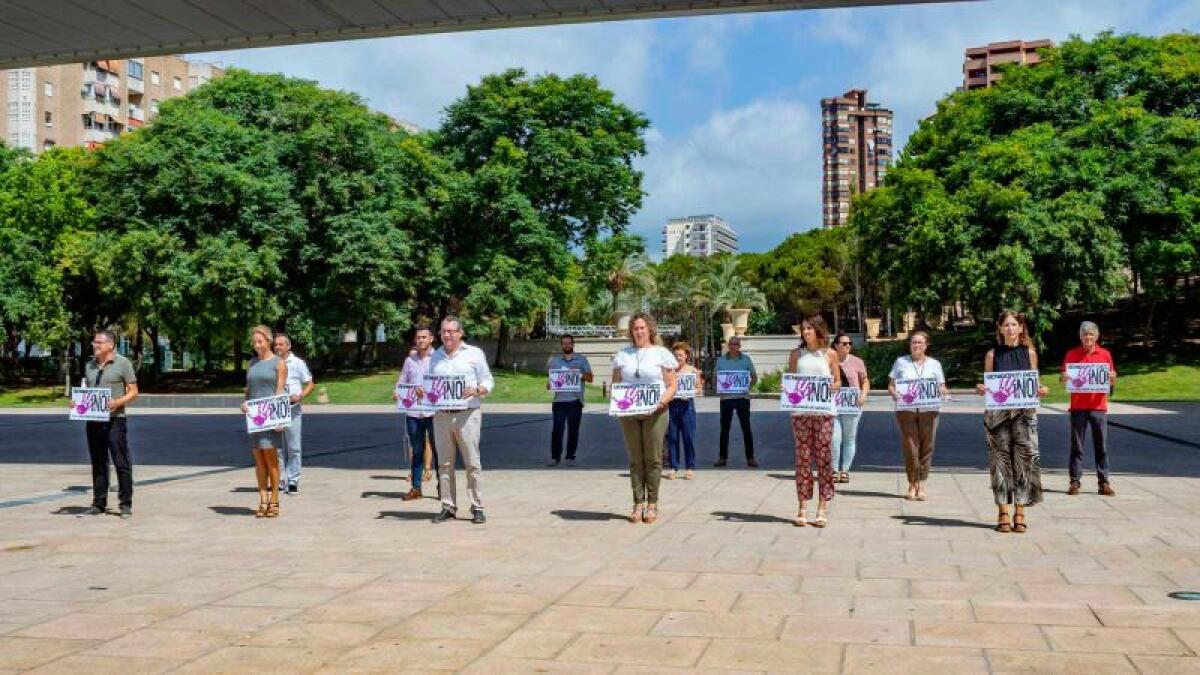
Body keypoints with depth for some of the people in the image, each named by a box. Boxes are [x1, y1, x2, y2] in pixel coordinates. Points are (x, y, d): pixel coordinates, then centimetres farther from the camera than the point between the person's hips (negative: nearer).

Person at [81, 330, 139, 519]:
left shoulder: (122, 363, -2)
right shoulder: (90, 365, 14)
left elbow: (133, 392, -3)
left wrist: (117, 402, -19)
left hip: (115, 419, -5)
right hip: (93, 419, 5)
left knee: (121, 463, -5)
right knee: (98, 463, 10)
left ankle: (126, 504, 0)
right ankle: (99, 503, 16)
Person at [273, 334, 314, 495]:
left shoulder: (297, 363, 2)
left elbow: (310, 384, 4)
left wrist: (300, 396, -13)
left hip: (292, 409, -3)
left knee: (293, 447, -1)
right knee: (277, 447, 6)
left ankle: (293, 481, 4)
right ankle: (280, 480, 12)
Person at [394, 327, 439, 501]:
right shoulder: (409, 360, 12)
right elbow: (402, 381, 16)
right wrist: (396, 393, -4)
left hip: (433, 412, -3)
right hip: (413, 413, 3)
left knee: (437, 449, 2)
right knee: (416, 450, 9)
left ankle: (442, 486, 10)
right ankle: (415, 487, 13)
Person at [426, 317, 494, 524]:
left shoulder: (474, 354, 4)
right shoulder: (435, 357, 16)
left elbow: (488, 381, 4)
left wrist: (477, 390, -16)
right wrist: (423, 392, 3)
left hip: (467, 414, -4)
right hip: (441, 415, 4)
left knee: (472, 463, -3)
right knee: (444, 464, 5)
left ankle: (477, 507, 2)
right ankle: (448, 507, 12)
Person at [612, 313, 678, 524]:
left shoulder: (661, 353, 6)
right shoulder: (622, 355, 13)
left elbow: (672, 385, 4)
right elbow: (615, 384, 14)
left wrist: (664, 400, -15)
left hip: (654, 412, -2)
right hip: (628, 412, 2)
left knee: (653, 459, -2)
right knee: (635, 459, 3)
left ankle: (652, 505, 5)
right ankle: (638, 504, 7)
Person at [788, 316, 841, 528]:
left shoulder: (829, 354, 7)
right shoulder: (796, 354, 12)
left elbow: (838, 382, 9)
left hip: (823, 410, -1)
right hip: (800, 410, 1)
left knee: (823, 457, -2)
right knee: (802, 457, 0)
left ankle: (823, 509, 3)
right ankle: (803, 508, 4)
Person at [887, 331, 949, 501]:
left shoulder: (934, 364, 14)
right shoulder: (901, 362, 12)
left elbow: (942, 387, 13)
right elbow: (891, 385, 10)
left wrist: (943, 392, -10)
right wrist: (894, 393, -11)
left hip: (928, 410, 1)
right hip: (906, 410, -1)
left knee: (926, 447, -2)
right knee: (910, 447, -5)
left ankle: (921, 485, 7)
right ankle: (912, 485, 7)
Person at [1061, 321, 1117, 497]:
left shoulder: (1105, 354, 7)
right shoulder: (1072, 354, 5)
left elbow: (1111, 379, 10)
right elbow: (1064, 378, 7)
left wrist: (1112, 377, -12)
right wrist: (1065, 378, -15)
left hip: (1099, 406, 1)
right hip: (1078, 406, -1)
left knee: (1101, 446, 3)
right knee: (1077, 446, 2)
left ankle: (1103, 483, 7)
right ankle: (1075, 482, 5)